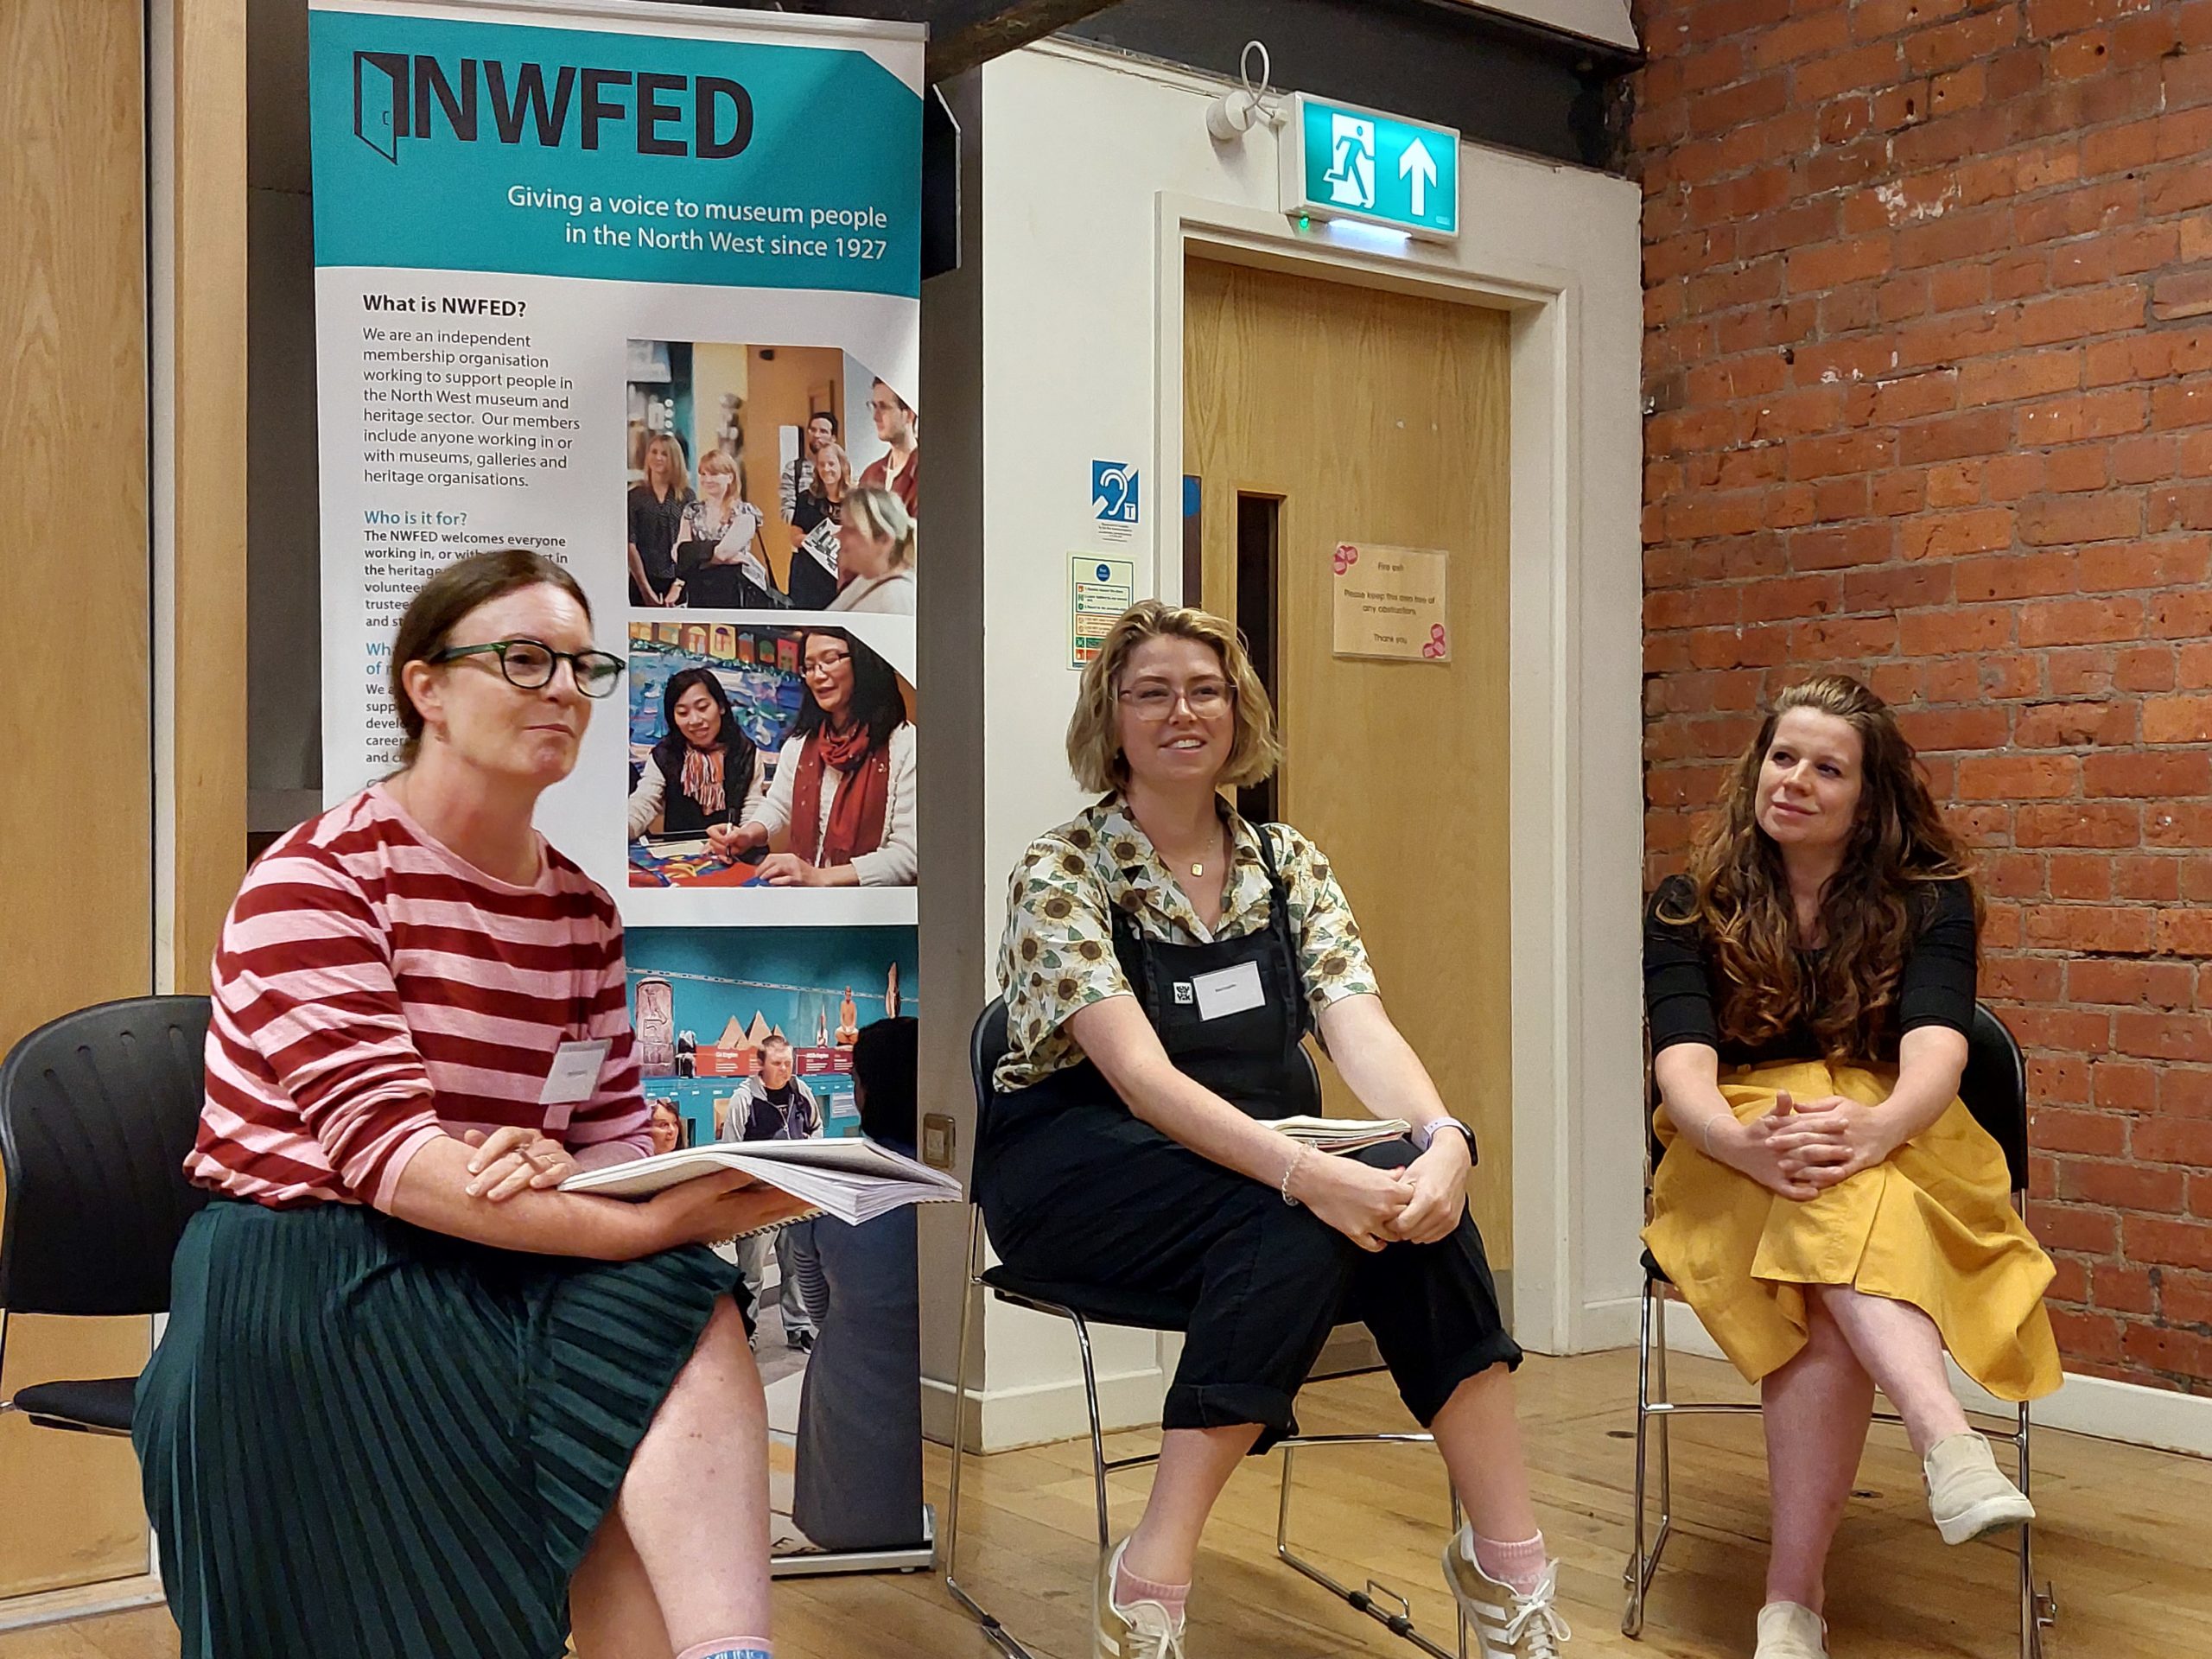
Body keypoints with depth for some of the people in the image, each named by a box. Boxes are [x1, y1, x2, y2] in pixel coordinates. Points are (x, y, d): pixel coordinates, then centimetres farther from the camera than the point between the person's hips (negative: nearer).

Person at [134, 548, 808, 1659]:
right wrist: (638, 1223, -33)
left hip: (497, 1271, 6)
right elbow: (383, 1148, -21)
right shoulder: (314, 876, -9)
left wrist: (558, 1169, -18)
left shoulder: (583, 911, 10)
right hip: (308, 1267, -5)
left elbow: (617, 1143, 9)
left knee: (685, 1312, -26)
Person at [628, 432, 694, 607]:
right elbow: (630, 545, 0)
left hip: (677, 582, 0)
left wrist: (678, 586, -8)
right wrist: (646, 588, -8)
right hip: (642, 582, 0)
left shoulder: (686, 496, 6)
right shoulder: (634, 496, 5)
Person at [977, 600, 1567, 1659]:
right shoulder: (1063, 871, -10)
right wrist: (1306, 1172, -38)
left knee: (1405, 1199, -26)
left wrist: (1443, 1137, -32)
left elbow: (1359, 1023, -10)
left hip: (1246, 1160, 5)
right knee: (1300, 1218, -32)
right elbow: (1141, 1075, -23)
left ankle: (1510, 1563, -19)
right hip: (1075, 1168, -4)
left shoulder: (1287, 864, 6)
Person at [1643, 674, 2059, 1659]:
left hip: (1899, 1154, 0)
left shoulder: (1929, 899, 1)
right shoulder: (1691, 906, 3)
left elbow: (1936, 1049, -17)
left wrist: (1875, 1126, -40)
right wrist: (1746, 1141, -36)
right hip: (1734, 1160, 1)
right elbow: (1682, 1063, -12)